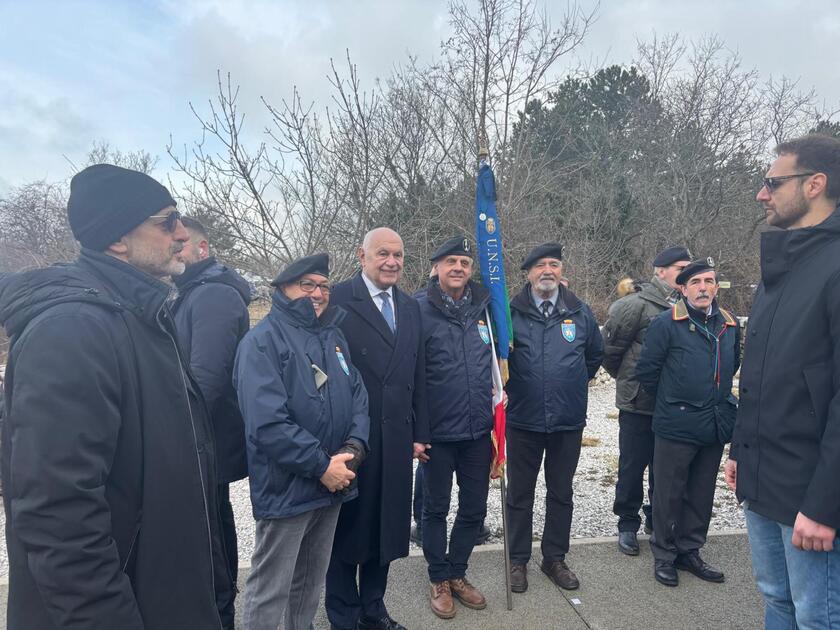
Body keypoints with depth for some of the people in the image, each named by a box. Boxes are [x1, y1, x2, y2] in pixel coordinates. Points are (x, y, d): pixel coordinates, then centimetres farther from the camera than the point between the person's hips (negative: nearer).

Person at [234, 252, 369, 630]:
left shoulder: (334, 336, 11)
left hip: (332, 483, 7)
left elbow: (357, 396, 8)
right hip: (287, 488, -7)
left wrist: (354, 447, -9)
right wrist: (321, 465, -20)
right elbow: (266, 423, -22)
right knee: (270, 591, 5)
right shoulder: (262, 340, -12)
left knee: (311, 582, 22)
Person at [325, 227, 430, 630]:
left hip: (396, 438, 5)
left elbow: (418, 376, 11)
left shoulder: (410, 307, 10)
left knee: (387, 525, 16)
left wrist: (420, 433, 9)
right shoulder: (338, 300, -9)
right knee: (348, 527, 11)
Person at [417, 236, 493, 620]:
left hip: (478, 430, 4)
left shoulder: (485, 308, 3)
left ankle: (457, 573, 37)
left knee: (474, 508, 16)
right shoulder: (421, 311, -10)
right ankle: (438, 579, 34)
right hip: (438, 432, -4)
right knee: (436, 508, 13)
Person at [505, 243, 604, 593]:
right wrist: (507, 388, -3)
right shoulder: (512, 312, -6)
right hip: (523, 420, -2)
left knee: (561, 493, 15)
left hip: (569, 420, 3)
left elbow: (596, 354, 16)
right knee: (520, 494, 11)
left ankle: (555, 558, 31)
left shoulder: (580, 313, 2)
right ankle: (518, 560, 26)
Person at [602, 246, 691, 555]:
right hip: (638, 404, -5)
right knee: (632, 467, 7)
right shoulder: (637, 304, -14)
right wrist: (627, 379, 3)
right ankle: (628, 524, 24)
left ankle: (657, 517, 36)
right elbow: (609, 349, -9)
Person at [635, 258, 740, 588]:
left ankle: (689, 551, 32)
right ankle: (664, 555, 22)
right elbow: (646, 369, -6)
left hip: (716, 425, 6)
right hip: (676, 425, -5)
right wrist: (670, 400, 4)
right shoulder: (666, 323, -11)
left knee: (702, 494, 16)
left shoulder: (729, 324, 6)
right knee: (669, 494, 6)